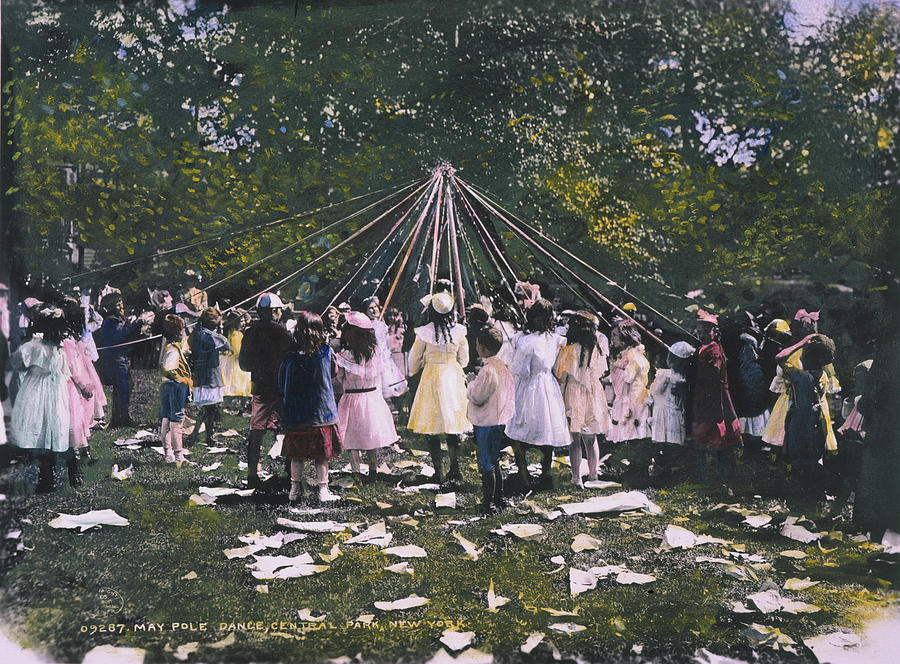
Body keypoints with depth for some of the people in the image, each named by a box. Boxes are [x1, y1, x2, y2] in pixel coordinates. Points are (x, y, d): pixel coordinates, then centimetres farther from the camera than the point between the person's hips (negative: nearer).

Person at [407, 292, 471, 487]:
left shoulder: (424, 332, -10)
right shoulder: (459, 331, -2)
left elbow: (414, 359, 2)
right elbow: (463, 359, 9)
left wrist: (414, 371, 23)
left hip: (431, 377, -3)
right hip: (454, 377, 3)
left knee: (432, 428, 5)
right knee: (453, 425, 9)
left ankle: (438, 472, 8)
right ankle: (455, 471, 10)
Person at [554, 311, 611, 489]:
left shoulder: (568, 351, -14)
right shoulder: (598, 351, -1)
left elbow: (561, 377, -10)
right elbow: (600, 375, 9)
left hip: (573, 396, -4)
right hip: (593, 397, 4)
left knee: (575, 440, 2)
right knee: (591, 440, 14)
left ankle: (577, 478, 2)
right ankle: (593, 476, 21)